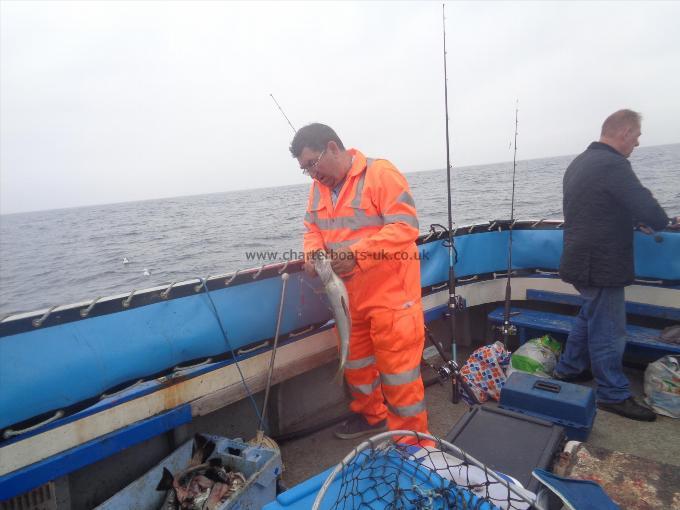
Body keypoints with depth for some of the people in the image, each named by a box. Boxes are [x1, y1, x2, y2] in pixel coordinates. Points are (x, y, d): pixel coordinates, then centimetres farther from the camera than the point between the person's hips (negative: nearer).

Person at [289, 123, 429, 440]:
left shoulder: (381, 174, -15)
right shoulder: (319, 186, 8)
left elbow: (405, 226, -22)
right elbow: (313, 229, 13)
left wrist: (356, 254, -29)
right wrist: (312, 253, -9)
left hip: (391, 294, -7)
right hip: (348, 294, 8)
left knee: (398, 368, 0)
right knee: (355, 360, 21)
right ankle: (371, 415, 45)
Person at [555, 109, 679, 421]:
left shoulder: (580, 162, 12)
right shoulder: (613, 165, -20)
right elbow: (647, 207, -19)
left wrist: (634, 221, 14)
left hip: (581, 261, 10)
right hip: (600, 266, -10)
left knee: (590, 315, 24)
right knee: (608, 330, 3)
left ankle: (570, 369, 36)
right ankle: (613, 394, 17)